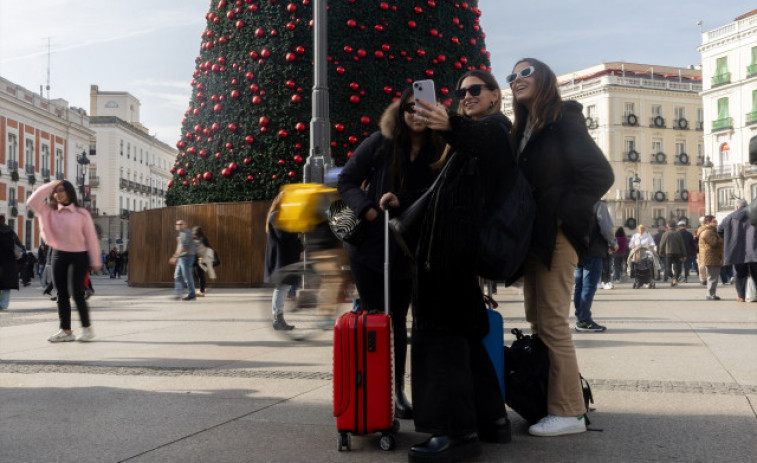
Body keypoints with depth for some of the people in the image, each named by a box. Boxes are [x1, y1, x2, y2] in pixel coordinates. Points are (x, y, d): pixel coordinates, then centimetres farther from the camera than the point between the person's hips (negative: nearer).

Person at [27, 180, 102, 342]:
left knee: (77, 293, -10)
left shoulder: (81, 213, -3)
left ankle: (87, 328, 3)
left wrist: (95, 261, -6)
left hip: (79, 256, -4)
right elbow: (32, 202, -5)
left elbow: (91, 238, -3)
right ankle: (66, 331, 10)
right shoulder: (51, 213, 7)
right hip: (59, 255, 4)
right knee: (62, 294, 4)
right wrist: (50, 185, -4)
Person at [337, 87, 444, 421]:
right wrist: (370, 211, -15)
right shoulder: (380, 143, -4)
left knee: (398, 321, 7)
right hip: (369, 245, -1)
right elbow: (346, 181, -1)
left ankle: (397, 391, 16)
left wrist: (402, 204, -13)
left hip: (408, 252, 2)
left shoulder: (439, 152, -1)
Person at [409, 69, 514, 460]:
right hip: (450, 247, 10)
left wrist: (450, 126, -46)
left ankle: (457, 431, -15)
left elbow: (484, 139, -26)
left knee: (442, 330, -14)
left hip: (455, 245, -10)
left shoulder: (494, 126, 2)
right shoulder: (470, 133, 30)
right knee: (463, 332, 11)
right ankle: (491, 418, 15)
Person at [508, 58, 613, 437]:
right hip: (533, 237, 8)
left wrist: (564, 215, -15)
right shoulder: (523, 128, 17)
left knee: (552, 323, -8)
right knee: (537, 321, 9)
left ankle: (568, 412, -1)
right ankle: (545, 401, 17)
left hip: (556, 235, -8)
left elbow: (600, 174, -15)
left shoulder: (563, 119, -6)